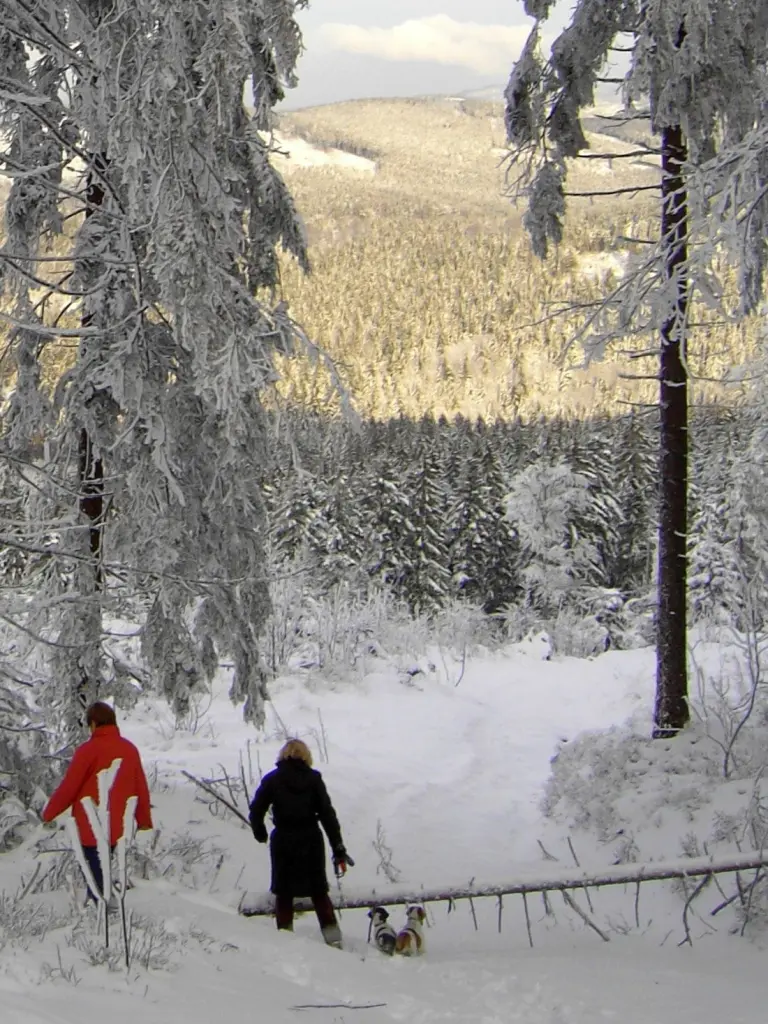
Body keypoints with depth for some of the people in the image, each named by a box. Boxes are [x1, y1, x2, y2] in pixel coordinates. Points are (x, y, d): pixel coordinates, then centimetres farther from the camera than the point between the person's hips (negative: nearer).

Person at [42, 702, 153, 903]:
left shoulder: (89, 750, -13)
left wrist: (48, 813, 4)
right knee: (103, 868, 18)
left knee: (95, 874, 0)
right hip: (117, 827, 6)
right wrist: (144, 820, 20)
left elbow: (69, 787, -10)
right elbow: (141, 788, 9)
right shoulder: (130, 749, 3)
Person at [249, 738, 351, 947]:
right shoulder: (313, 779, -2)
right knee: (318, 891, 12)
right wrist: (338, 849, -2)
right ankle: (333, 937, 6)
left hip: (283, 841, -1)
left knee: (283, 891, 13)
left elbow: (256, 810, -1)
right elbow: (328, 814, -5)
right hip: (311, 840, 1)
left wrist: (259, 832, 20)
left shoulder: (272, 779, -2)